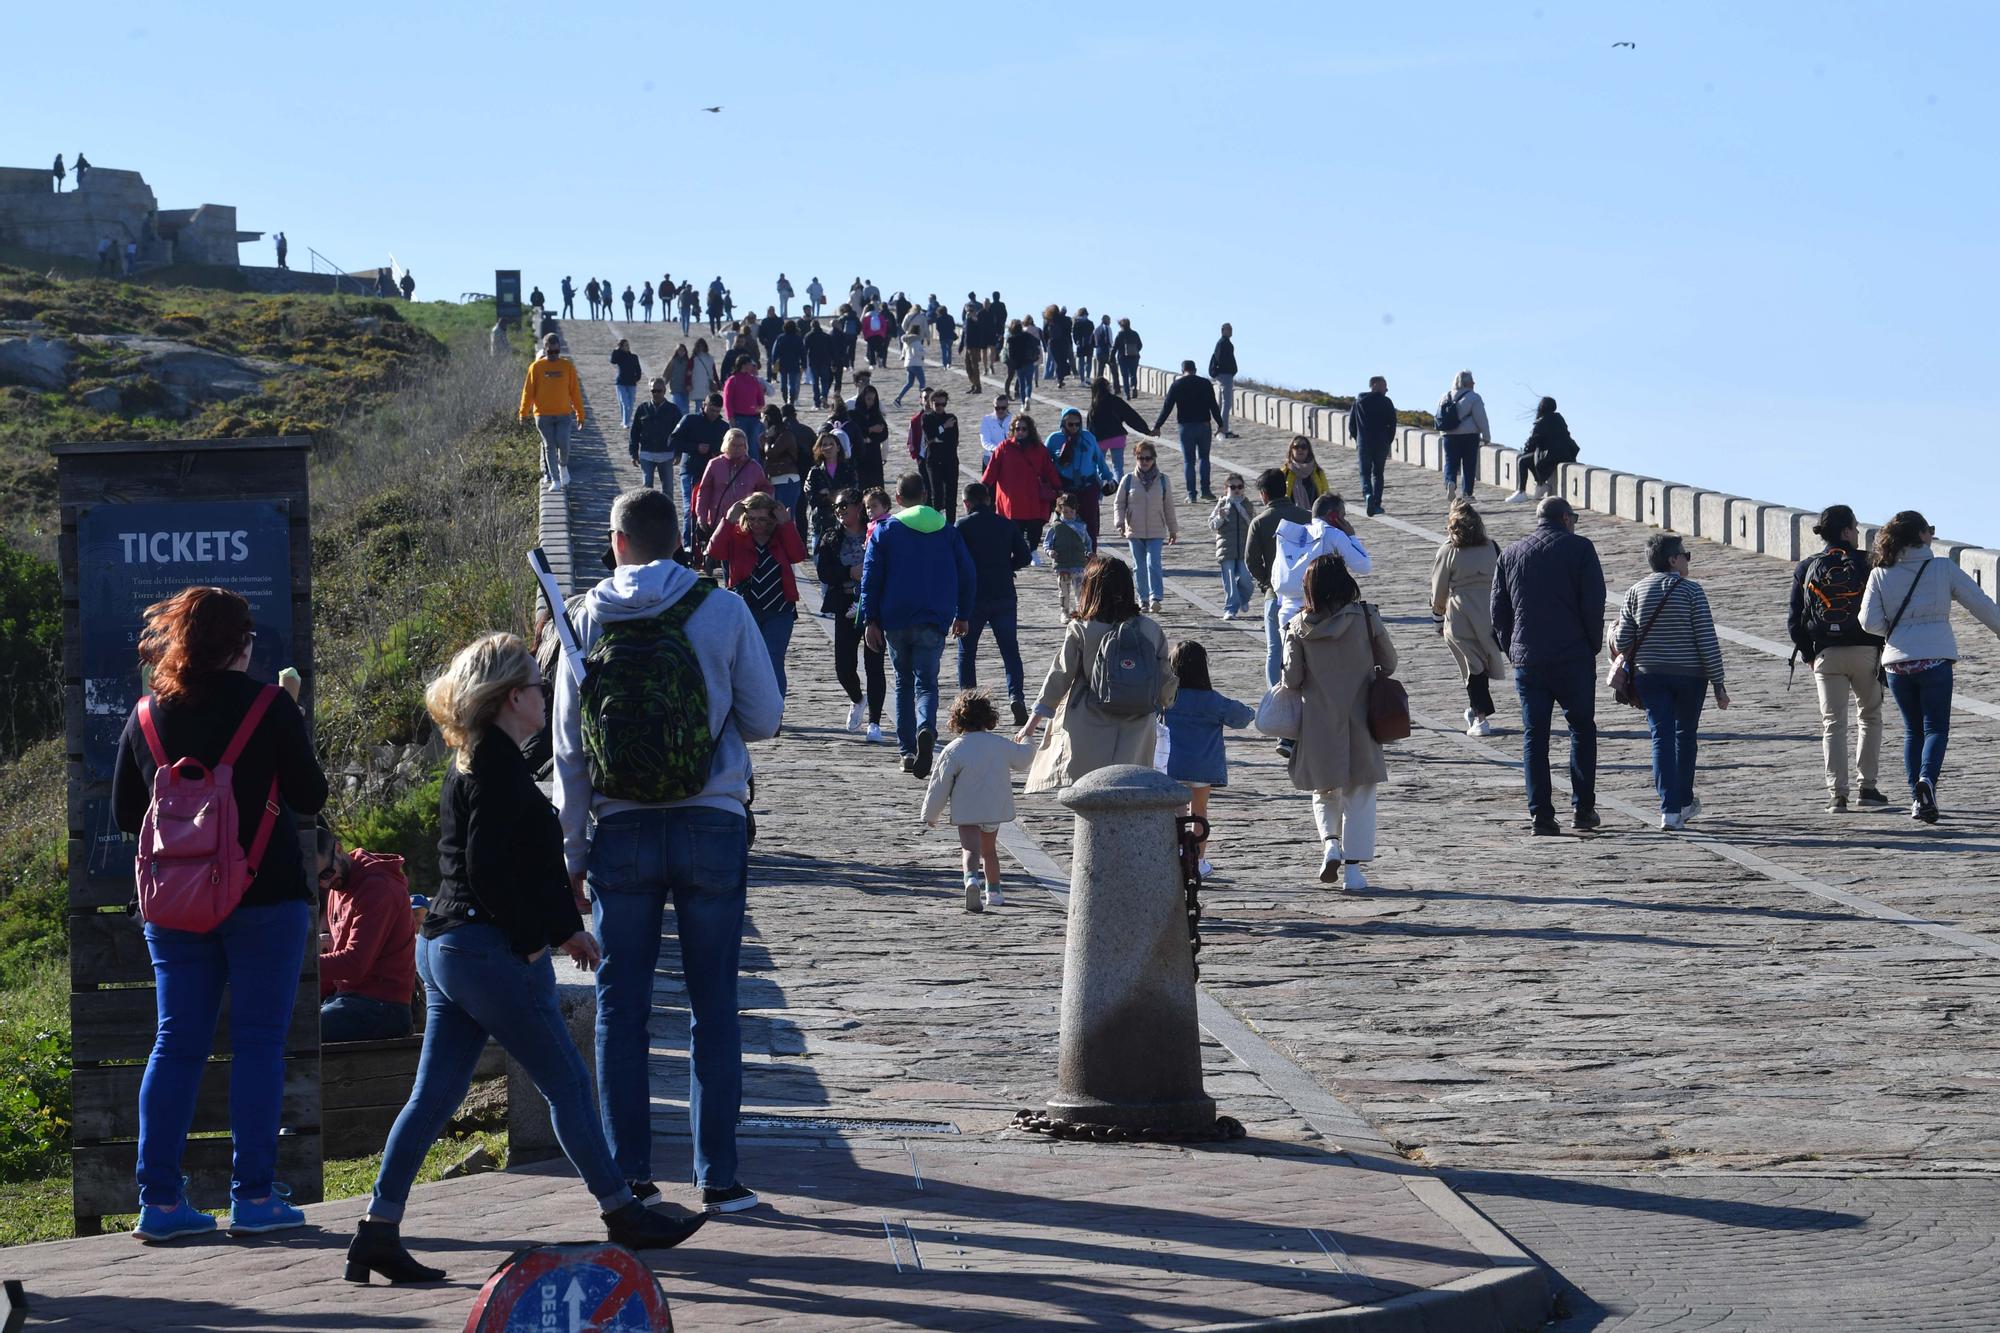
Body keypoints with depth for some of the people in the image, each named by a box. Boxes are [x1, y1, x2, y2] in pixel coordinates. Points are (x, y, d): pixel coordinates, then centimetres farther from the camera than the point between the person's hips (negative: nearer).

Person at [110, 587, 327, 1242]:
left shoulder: (147, 716, 5)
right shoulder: (270, 706, -7)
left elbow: (125, 813, 10)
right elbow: (309, 797, -2)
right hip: (263, 895, -4)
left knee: (177, 1045, 8)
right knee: (258, 1041, 1)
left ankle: (159, 1200, 6)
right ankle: (253, 1196, 0)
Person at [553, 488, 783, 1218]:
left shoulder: (588, 618, 1)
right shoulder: (723, 610, -3)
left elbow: (568, 747, 3)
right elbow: (765, 718, 2)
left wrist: (572, 854, 9)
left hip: (620, 831, 1)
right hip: (712, 827, -1)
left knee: (621, 1007, 8)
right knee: (713, 1007, 5)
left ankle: (630, 1177, 7)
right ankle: (718, 1178, 5)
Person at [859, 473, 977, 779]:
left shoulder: (885, 530, 2)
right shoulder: (947, 530, 7)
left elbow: (870, 578, -1)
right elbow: (967, 575, 10)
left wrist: (871, 620, 1)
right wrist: (962, 615, 20)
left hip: (895, 620, 0)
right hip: (933, 622, 0)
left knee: (904, 683, 14)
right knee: (926, 683, -1)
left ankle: (907, 751, 11)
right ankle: (926, 728, -32)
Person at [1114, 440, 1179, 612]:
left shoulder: (1162, 480, 3)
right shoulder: (1129, 480, 1)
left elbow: (1168, 507, 10)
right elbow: (1119, 504, 5)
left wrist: (1173, 531, 14)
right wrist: (1120, 523, -12)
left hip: (1156, 532, -1)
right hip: (1134, 532, 1)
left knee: (1153, 564, -16)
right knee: (1140, 567, 7)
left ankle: (1156, 598, -20)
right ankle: (1144, 600, 16)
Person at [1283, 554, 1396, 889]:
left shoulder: (1298, 626, -6)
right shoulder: (1365, 617, -7)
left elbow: (1291, 678, -8)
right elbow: (1389, 663, 2)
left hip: (1318, 722, 1)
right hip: (1359, 721, -1)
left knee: (1324, 792, 18)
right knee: (1359, 797, 8)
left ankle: (1329, 841, -6)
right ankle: (1353, 867, 2)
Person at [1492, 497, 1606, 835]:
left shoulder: (1510, 554, 10)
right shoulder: (1579, 548, -1)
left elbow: (1498, 613, 9)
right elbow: (1593, 605, -7)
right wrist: (1593, 646, 5)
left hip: (1527, 661, 3)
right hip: (1573, 656, -3)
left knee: (1534, 736, 6)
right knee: (1582, 729, 11)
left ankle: (1541, 814, 1)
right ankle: (1582, 807, 7)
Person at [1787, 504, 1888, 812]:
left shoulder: (1807, 569, 4)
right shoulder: (1867, 564, -3)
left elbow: (1795, 620, 3)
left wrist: (1809, 655, 11)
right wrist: (1882, 646, 7)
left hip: (1826, 655, 1)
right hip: (1865, 652, -1)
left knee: (1833, 723, 4)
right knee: (1870, 716, 16)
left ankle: (1836, 794, -4)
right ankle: (1868, 785, 12)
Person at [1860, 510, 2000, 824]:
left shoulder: (1880, 574, 0)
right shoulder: (1944, 569, -3)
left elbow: (1869, 622, -4)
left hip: (1897, 662, 2)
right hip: (1935, 658, -2)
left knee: (1913, 730, 15)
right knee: (1936, 728, 2)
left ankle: (1917, 799, 11)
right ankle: (1926, 780, -25)